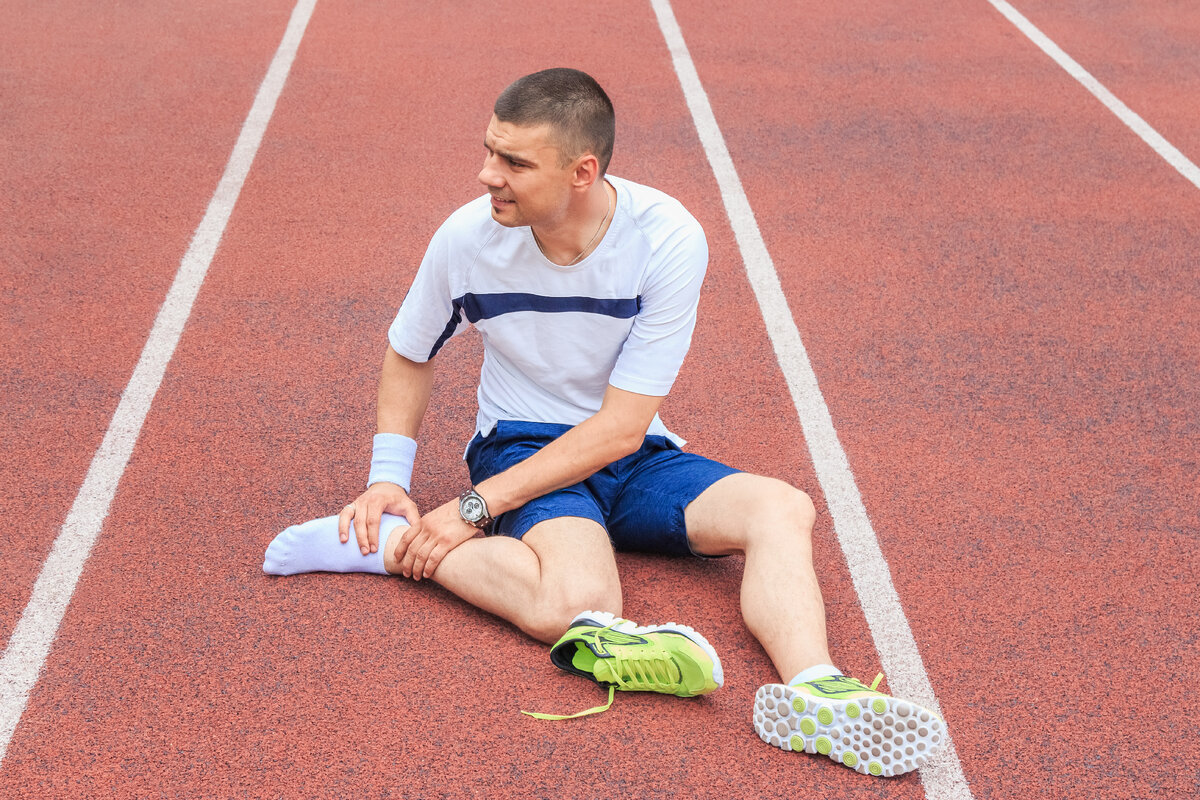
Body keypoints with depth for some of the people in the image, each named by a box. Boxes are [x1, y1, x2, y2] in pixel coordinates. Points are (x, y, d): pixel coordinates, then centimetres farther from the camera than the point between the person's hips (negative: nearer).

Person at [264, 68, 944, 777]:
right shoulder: (469, 237, -13)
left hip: (629, 456, 2)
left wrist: (476, 507, -21)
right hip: (519, 444, -2)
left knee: (781, 509, -25)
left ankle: (811, 693, -43)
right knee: (576, 602, -34)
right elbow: (410, 355, 8)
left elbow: (621, 427, -19)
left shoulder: (671, 240, -19)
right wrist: (388, 478, -5)